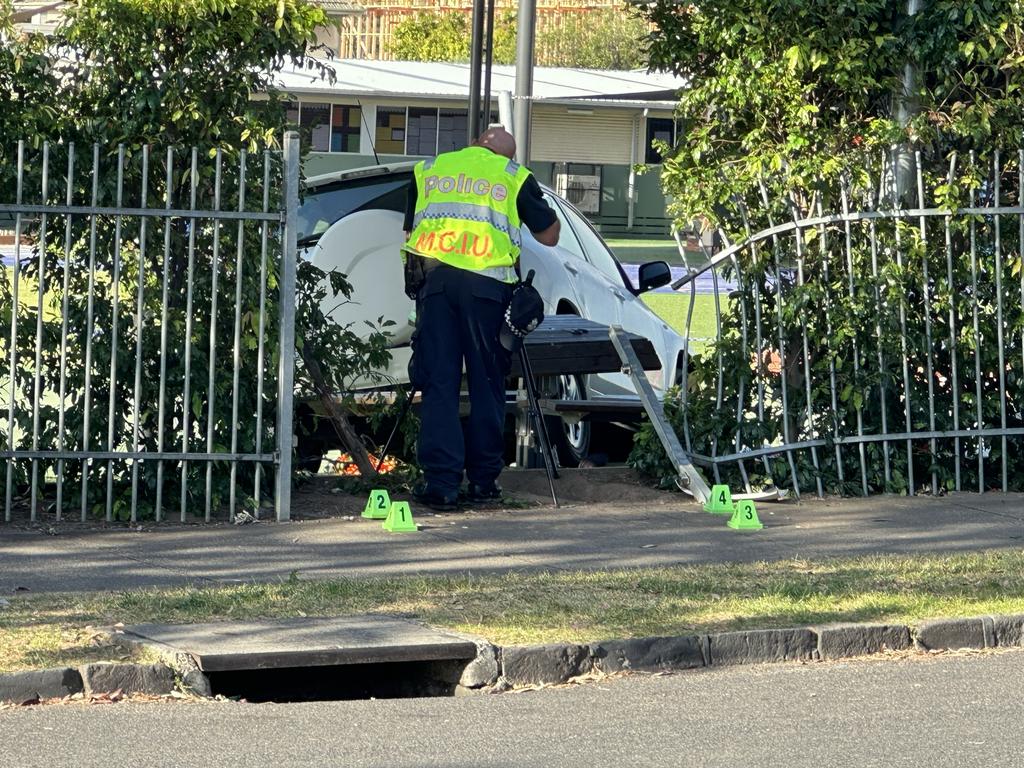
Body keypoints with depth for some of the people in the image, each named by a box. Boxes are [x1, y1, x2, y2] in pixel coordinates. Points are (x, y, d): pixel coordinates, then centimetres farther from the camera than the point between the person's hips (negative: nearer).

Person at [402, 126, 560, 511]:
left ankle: (440, 482, -5)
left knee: (438, 382, 2)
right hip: (486, 283, -2)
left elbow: (409, 232, 27)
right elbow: (549, 235, 19)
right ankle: (483, 480, 11)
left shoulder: (428, 170, 22)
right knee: (486, 383, 8)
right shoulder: (515, 176, 14)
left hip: (433, 276, 2)